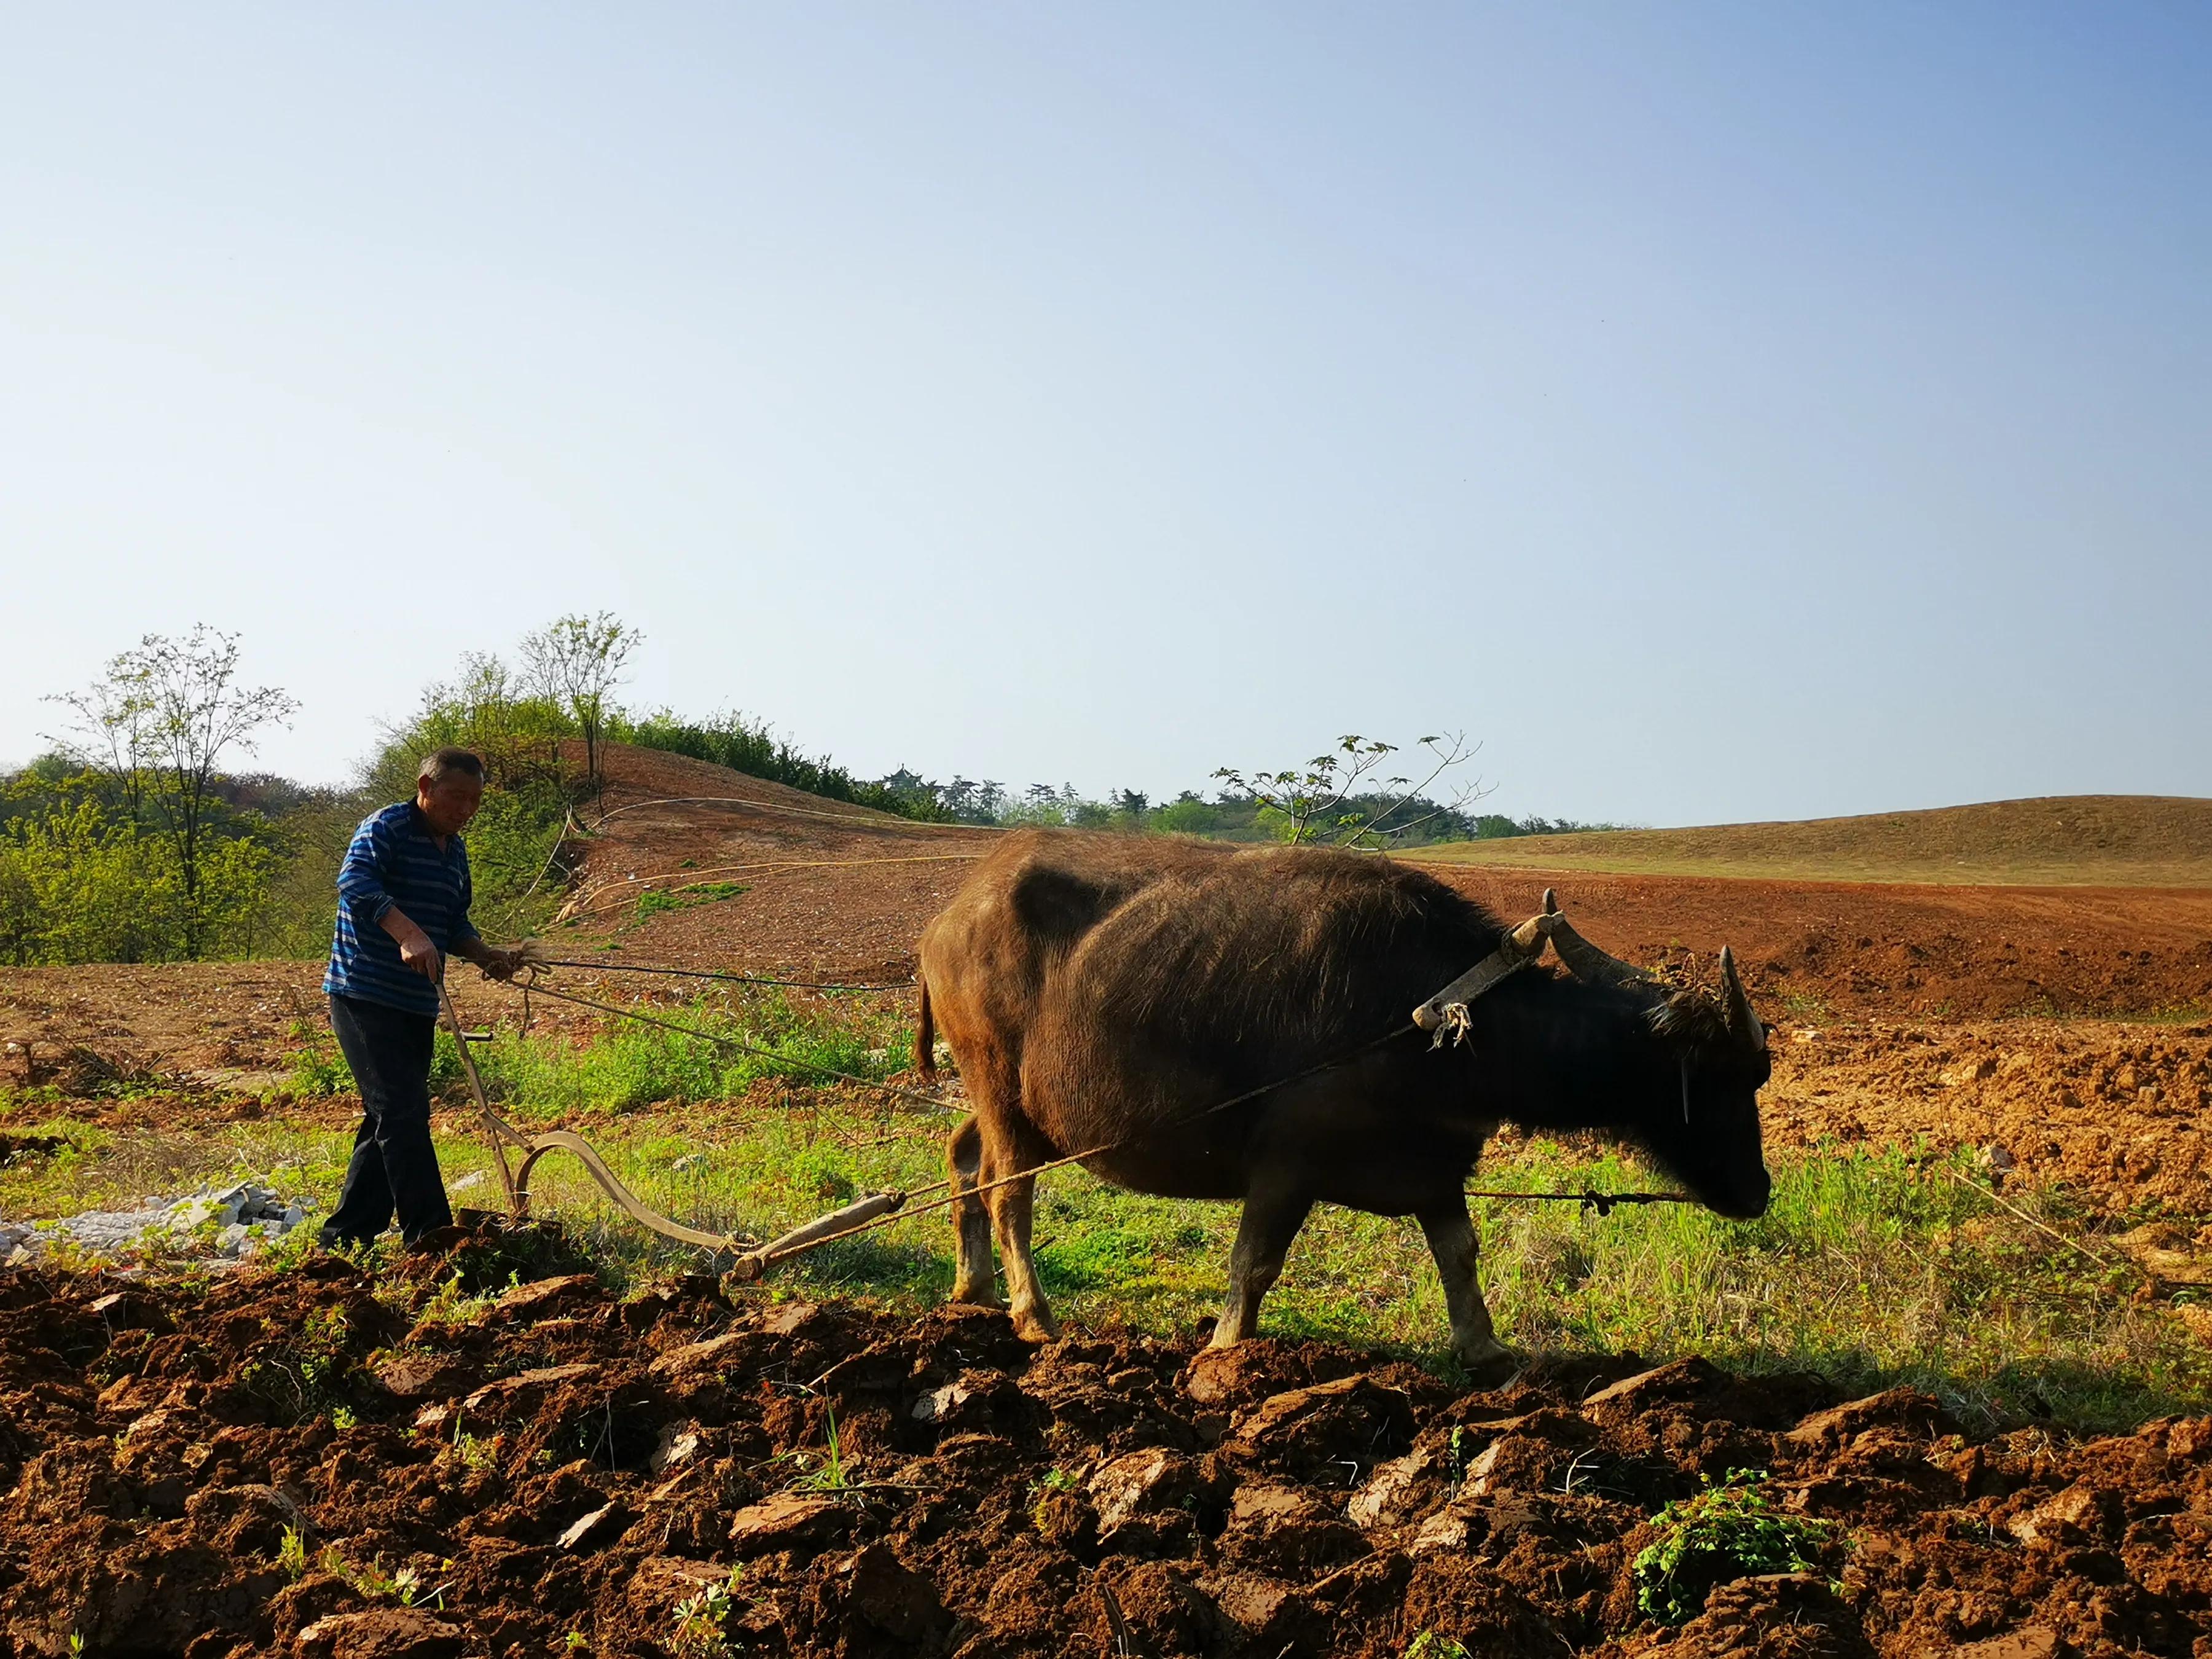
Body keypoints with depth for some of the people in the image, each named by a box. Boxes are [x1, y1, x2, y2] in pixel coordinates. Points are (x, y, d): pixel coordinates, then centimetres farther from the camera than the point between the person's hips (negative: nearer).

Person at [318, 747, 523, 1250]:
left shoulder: (455, 851, 15)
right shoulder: (385, 828, -11)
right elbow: (355, 882, -29)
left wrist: (490, 957, 1)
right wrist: (408, 934, -43)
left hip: (418, 1005, 9)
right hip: (365, 996, -9)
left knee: (391, 1122, 13)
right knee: (403, 1112, -14)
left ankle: (345, 1236, 22)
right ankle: (432, 1236, -14)